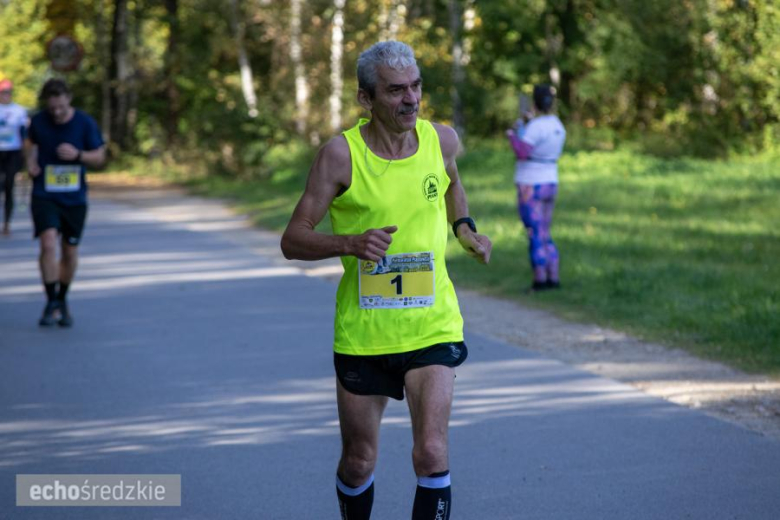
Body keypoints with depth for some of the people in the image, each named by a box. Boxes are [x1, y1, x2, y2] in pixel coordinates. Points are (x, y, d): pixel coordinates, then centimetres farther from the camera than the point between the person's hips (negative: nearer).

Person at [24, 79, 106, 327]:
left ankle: (62, 301, 30)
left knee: (70, 252, 8)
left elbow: (99, 157, -2)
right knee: (48, 244, -19)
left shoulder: (85, 123, -8)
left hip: (74, 198, 1)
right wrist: (31, 161, -2)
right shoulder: (38, 121, -4)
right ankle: (52, 303, -9)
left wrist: (78, 155, -20)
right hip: (44, 196, -1)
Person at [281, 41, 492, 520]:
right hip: (362, 333, -1)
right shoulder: (341, 155, -12)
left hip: (433, 327, 1)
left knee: (432, 454, -15)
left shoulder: (441, 139, -1)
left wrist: (465, 227, 7)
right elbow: (293, 240, -9)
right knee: (359, 463, 11)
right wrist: (350, 243, -26)